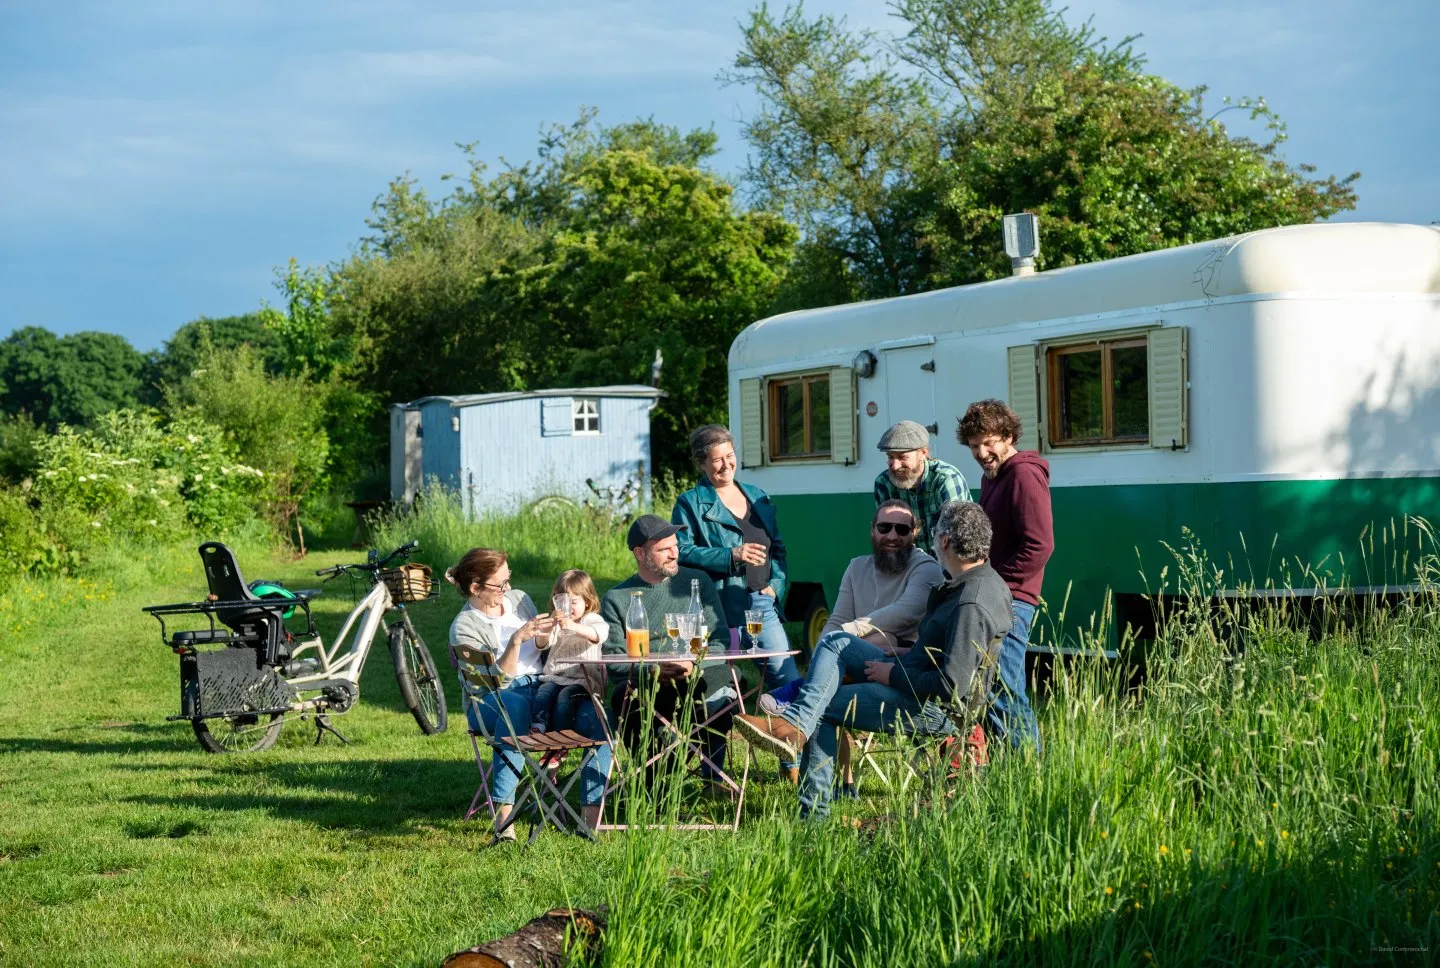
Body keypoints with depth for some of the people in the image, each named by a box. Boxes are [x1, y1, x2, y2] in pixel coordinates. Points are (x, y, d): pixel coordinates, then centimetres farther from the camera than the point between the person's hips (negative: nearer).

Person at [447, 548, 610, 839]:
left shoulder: (518, 599, 13)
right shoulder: (464, 627, -4)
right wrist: (516, 640, -25)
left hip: (541, 687, 5)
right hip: (493, 700, -5)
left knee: (597, 717, -24)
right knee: (516, 707, -43)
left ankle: (591, 815, -27)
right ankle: (504, 813, -45)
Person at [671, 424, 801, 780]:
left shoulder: (758, 497, 18)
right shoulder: (691, 503, 1)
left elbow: (778, 547, 20)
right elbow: (683, 553, -10)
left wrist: (775, 584, 3)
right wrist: (732, 556, -18)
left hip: (762, 604, 5)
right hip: (719, 609, -5)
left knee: (788, 680, -1)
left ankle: (794, 762, 9)